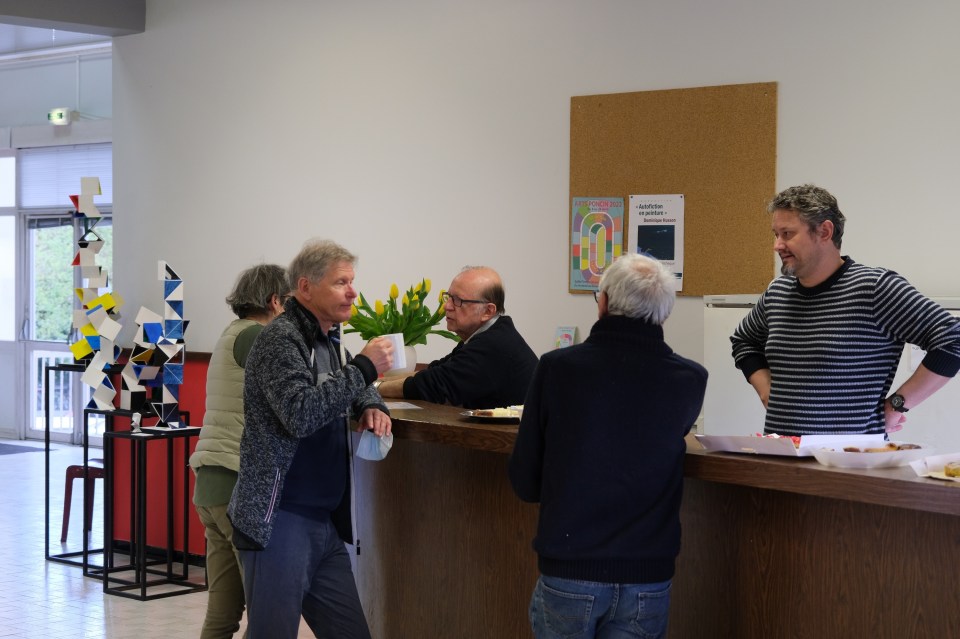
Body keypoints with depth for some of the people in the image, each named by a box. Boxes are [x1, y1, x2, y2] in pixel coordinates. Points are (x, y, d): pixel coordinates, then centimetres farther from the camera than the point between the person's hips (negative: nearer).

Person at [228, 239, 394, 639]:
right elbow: (301, 414, -24)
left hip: (327, 523, 8)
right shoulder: (280, 339, -11)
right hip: (279, 522, -8)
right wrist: (365, 367, -19)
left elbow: (345, 391, 32)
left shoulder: (329, 341, 14)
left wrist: (370, 406, 8)